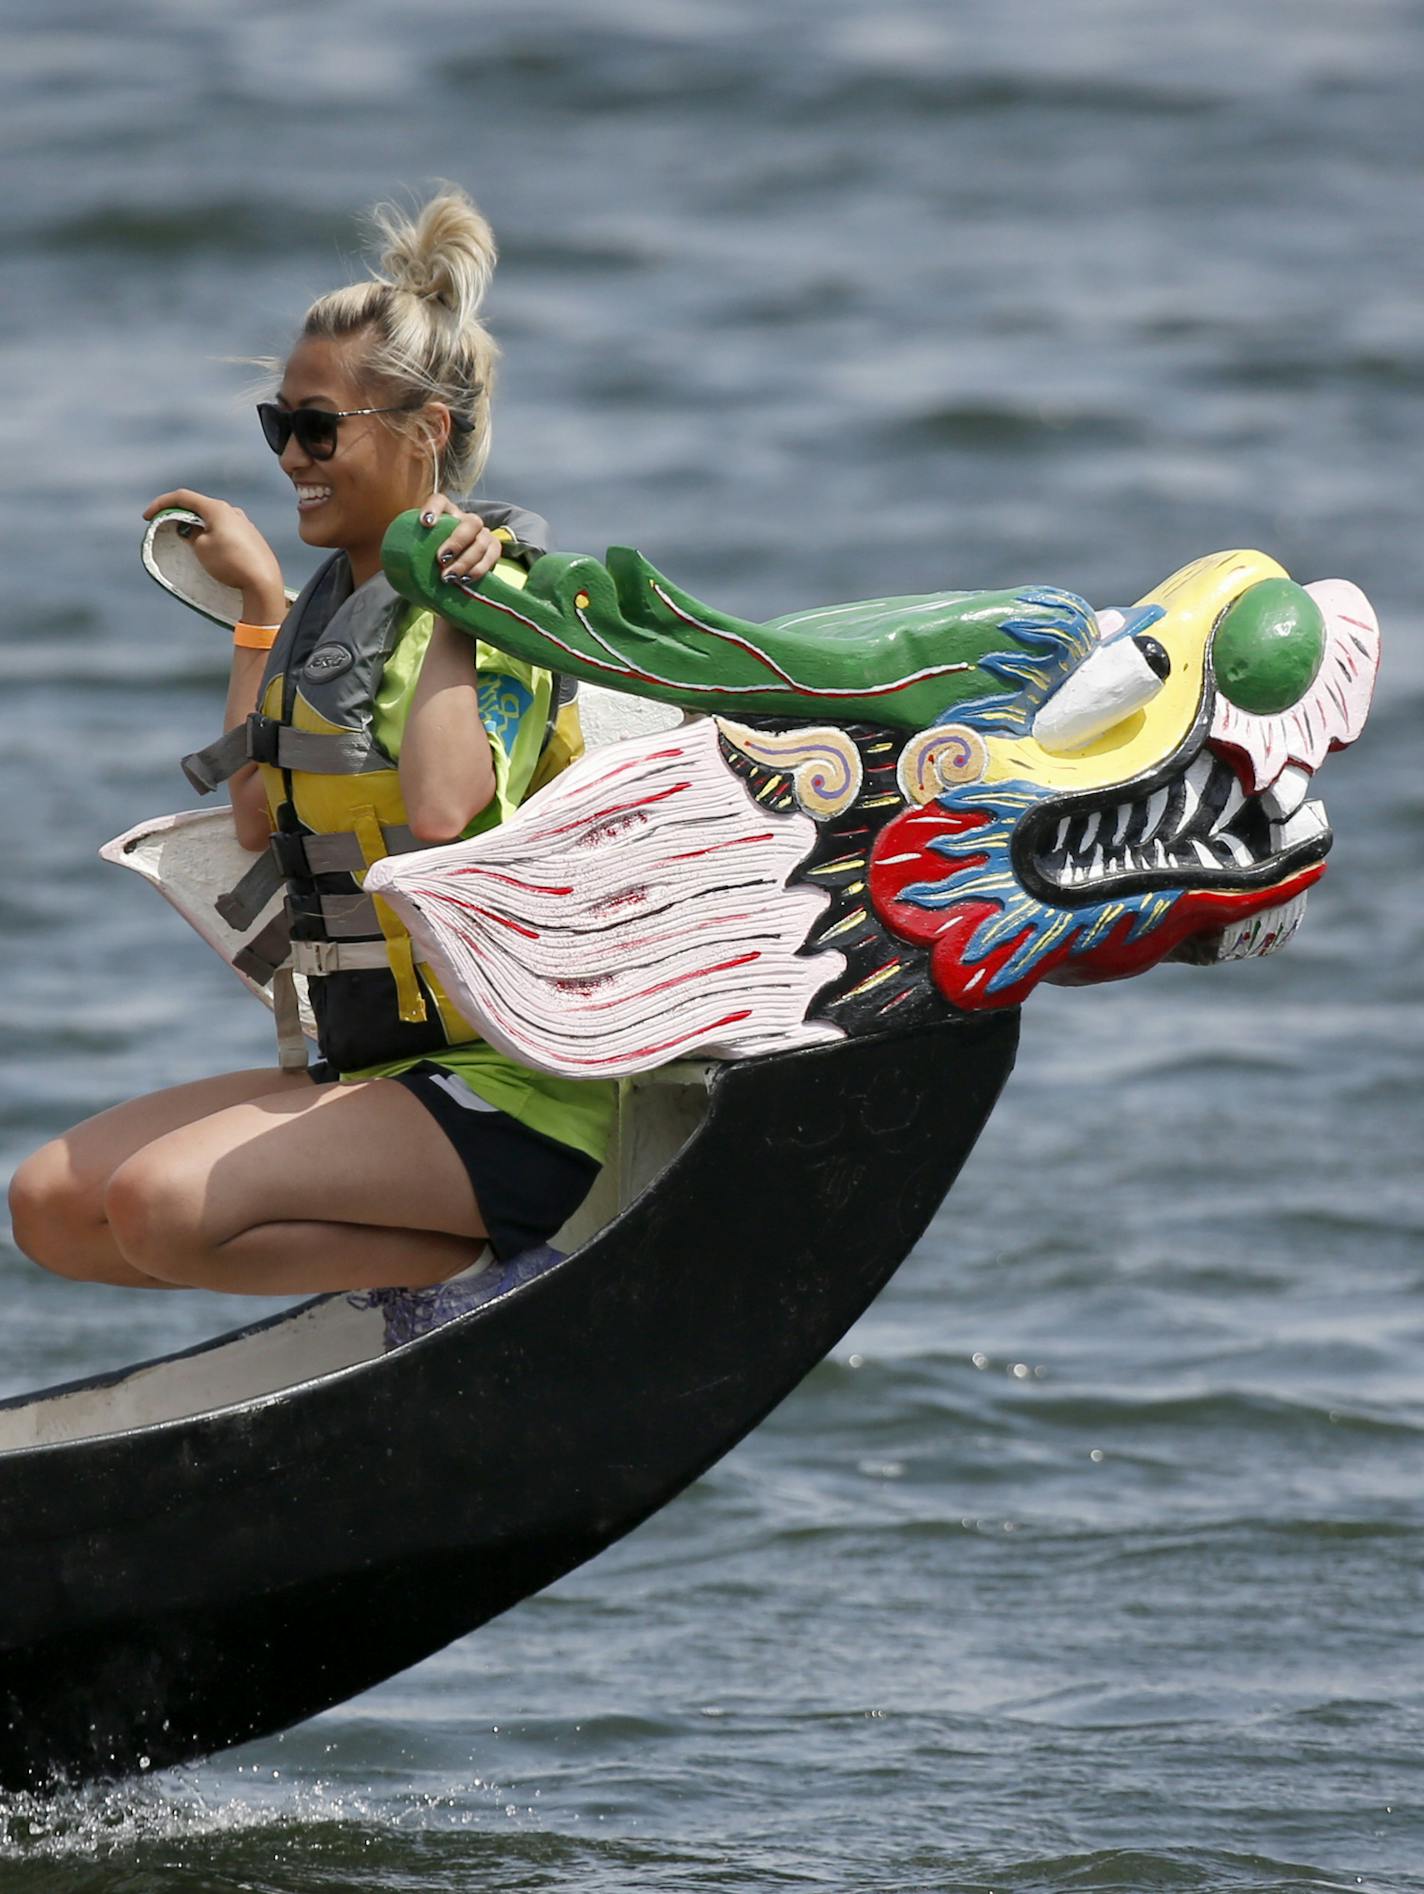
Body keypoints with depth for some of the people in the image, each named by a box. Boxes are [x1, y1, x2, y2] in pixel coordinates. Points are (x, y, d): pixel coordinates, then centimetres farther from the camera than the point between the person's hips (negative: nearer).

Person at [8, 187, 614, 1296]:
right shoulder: (334, 599, 15)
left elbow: (441, 812, -29)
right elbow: (258, 816, 12)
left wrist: (457, 601, -21)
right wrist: (259, 600, 17)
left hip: (507, 1092, -10)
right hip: (367, 1073, 10)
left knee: (164, 1203, -26)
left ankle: (475, 1269, -11)